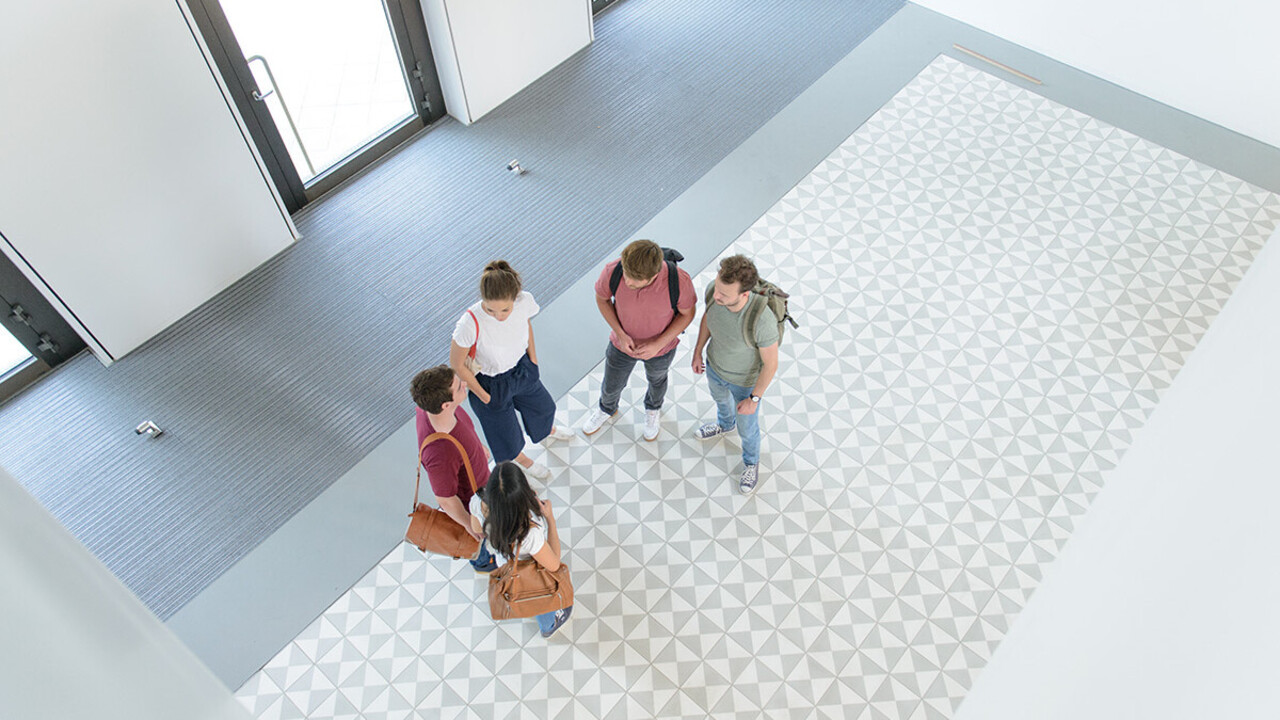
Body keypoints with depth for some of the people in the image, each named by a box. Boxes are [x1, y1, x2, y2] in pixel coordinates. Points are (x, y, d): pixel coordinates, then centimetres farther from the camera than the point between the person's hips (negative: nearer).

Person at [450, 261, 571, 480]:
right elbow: (457, 365, -23)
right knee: (506, 434, 22)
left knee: (542, 407, 32)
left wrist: (533, 361, 6)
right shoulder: (471, 324, -41)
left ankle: (548, 430, 71)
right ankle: (521, 459, 59)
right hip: (490, 383, -4)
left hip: (521, 367, 4)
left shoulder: (524, 301, -28)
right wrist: (484, 396, -12)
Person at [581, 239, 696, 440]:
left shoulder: (679, 281, -38)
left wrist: (659, 344, -26)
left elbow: (687, 313, -17)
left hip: (661, 347, 0)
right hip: (623, 344, 1)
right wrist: (619, 333, -22)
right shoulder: (613, 272, -35)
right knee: (612, 384, 27)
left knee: (657, 379, 32)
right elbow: (601, 297, -12)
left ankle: (653, 409, 67)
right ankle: (607, 409, 63)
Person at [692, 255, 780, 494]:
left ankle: (751, 461, 59)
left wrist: (754, 399, -16)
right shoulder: (716, 289, -31)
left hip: (746, 380, -4)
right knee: (720, 398, 37)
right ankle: (725, 423, 73)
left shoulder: (762, 320, -46)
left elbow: (771, 363, -27)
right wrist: (698, 351, 5)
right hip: (715, 365, 4)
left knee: (747, 428, 25)